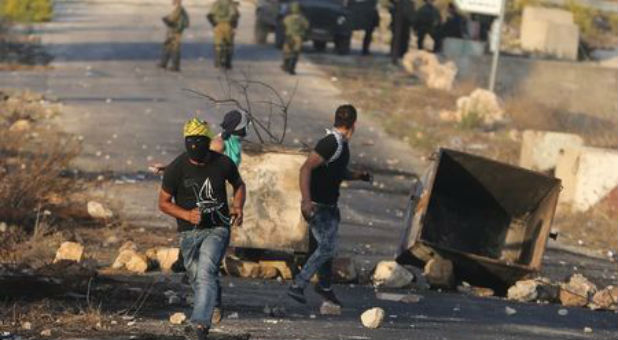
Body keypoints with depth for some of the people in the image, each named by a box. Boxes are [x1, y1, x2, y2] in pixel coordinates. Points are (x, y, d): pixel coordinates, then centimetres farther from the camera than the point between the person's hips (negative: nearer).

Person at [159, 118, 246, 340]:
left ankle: (200, 322, -35)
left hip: (217, 229, -2)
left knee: (206, 272, -24)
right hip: (189, 231, 2)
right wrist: (187, 215, -18)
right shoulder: (176, 168, -8)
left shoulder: (223, 164, -4)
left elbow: (239, 185, 17)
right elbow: (164, 203, -1)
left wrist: (238, 207, -2)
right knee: (198, 279, 9)